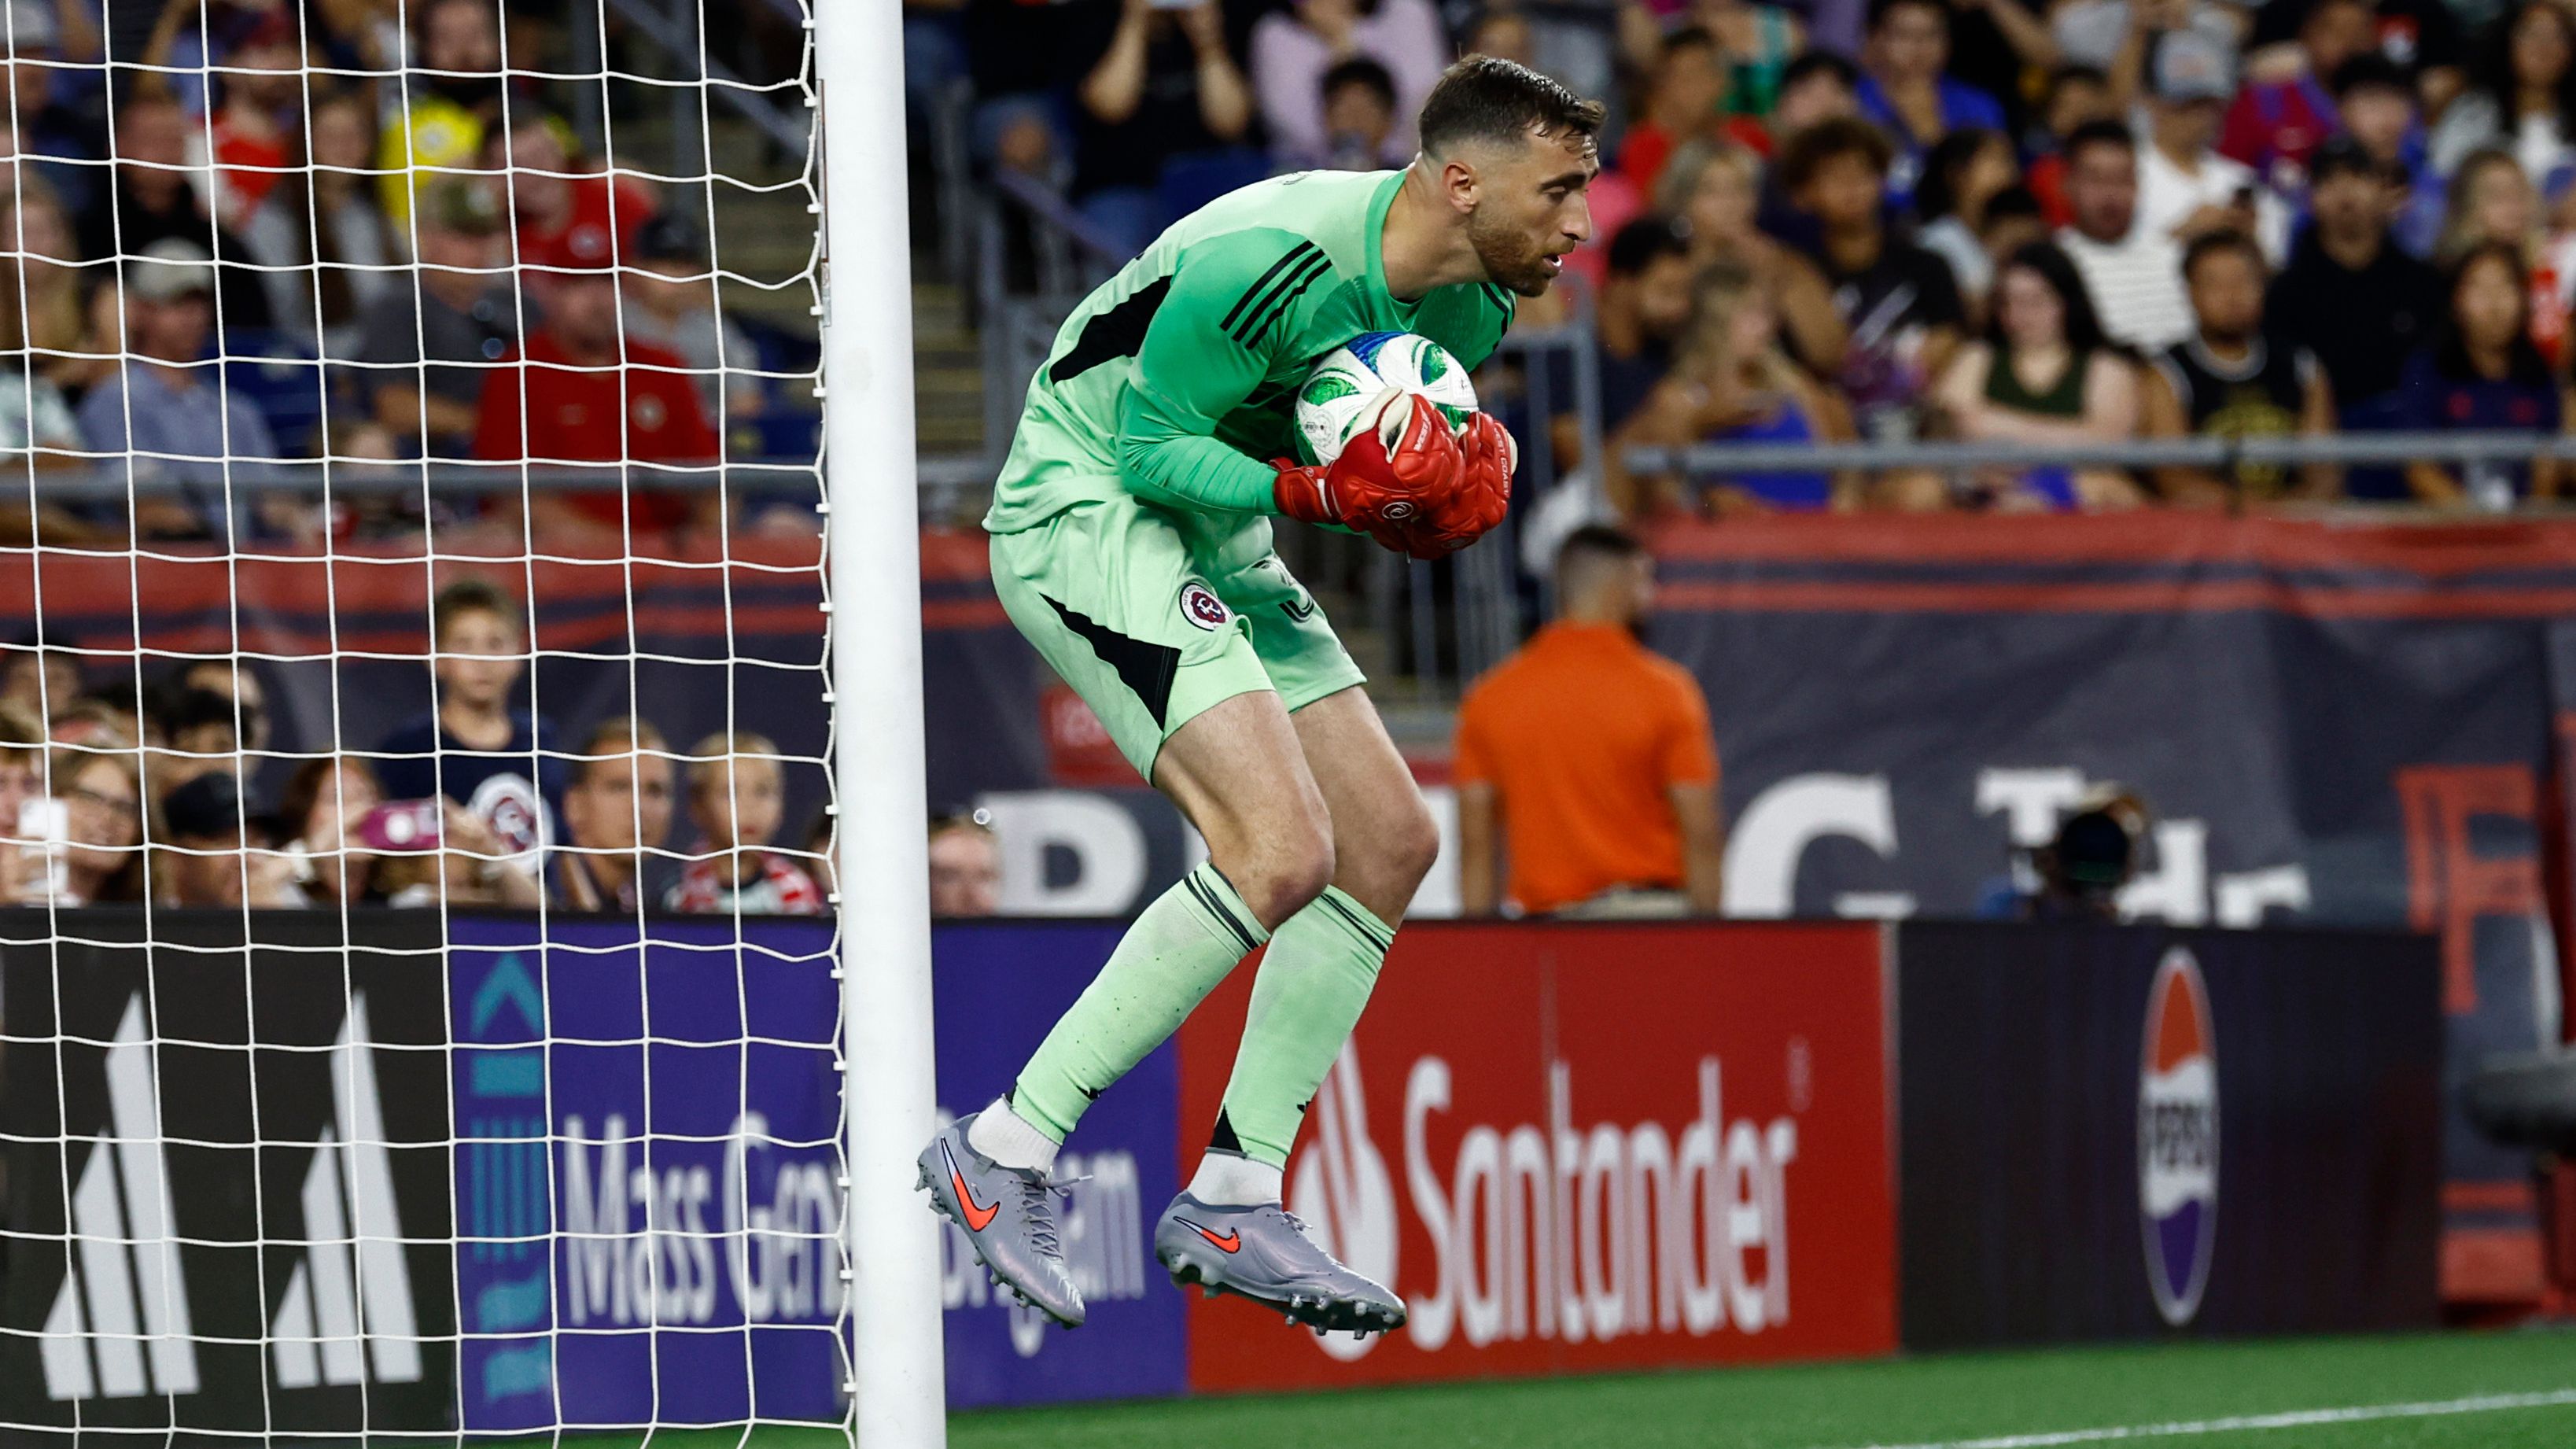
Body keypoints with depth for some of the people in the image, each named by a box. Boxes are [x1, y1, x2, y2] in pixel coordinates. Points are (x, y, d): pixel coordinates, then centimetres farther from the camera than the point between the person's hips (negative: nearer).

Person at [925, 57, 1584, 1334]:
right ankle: (1006, 1151, -17)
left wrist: (1448, 488, -6)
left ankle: (1233, 1201, 9)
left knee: (1391, 844, 4)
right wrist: (1318, 491, -33)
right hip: (1089, 511, -10)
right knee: (1280, 853, -23)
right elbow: (1151, 444, -21)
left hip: (1211, 544, 10)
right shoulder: (1275, 261, -27)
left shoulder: (1472, 304, 1)